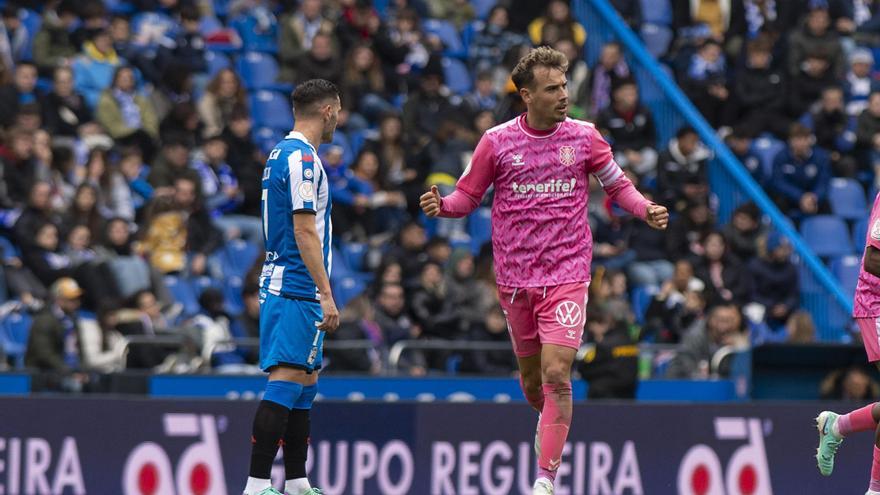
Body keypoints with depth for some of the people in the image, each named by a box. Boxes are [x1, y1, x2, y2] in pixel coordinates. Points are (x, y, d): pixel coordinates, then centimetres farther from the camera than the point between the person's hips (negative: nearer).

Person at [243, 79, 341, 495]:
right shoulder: (302, 158, -13)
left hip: (282, 285, 11)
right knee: (285, 383, -13)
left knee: (305, 383, 13)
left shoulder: (282, 153, 18)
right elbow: (304, 232, -18)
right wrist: (326, 295, -19)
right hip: (297, 289, -11)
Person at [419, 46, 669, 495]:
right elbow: (468, 196, 7)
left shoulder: (583, 136, 0)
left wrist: (645, 210, -7)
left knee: (556, 374, -15)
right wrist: (441, 206, -15)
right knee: (532, 380, 12)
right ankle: (550, 422, 46)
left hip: (567, 275, -2)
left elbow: (617, 184, 12)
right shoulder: (497, 142, -1)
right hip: (515, 279, 2)